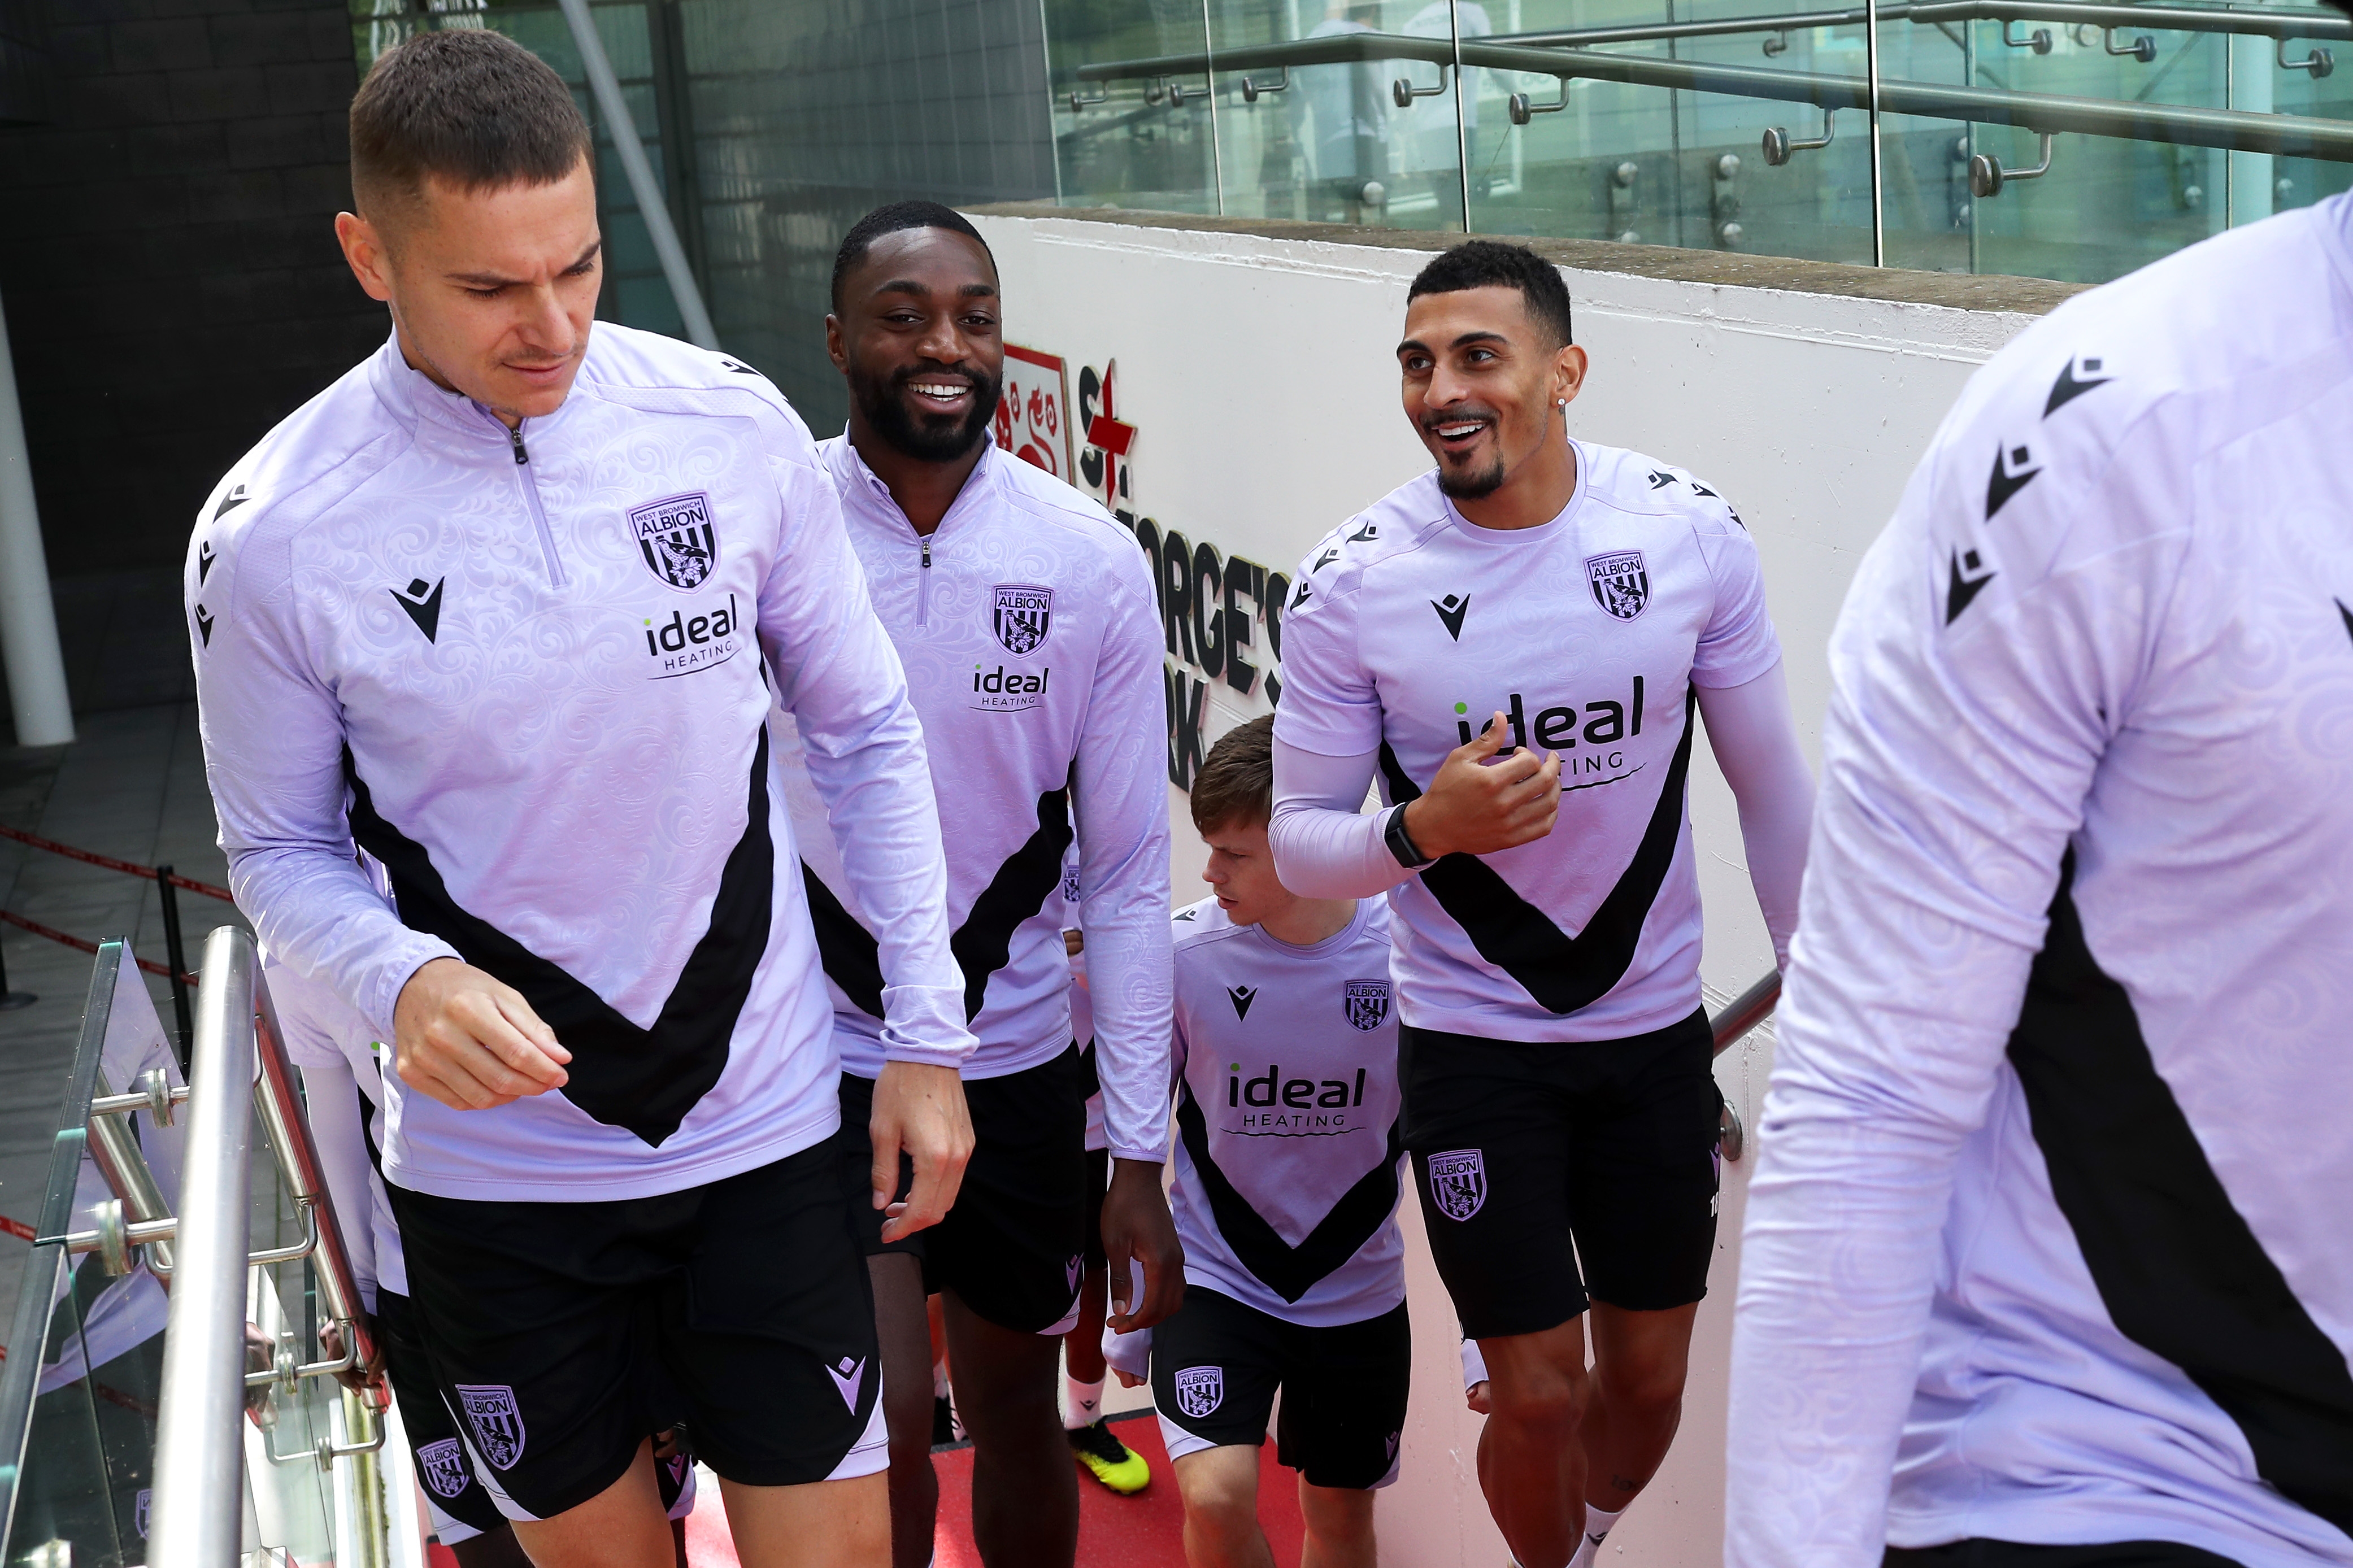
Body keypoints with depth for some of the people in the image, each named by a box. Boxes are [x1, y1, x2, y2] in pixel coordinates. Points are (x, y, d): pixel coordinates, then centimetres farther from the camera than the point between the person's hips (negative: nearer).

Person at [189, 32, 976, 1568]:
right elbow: (281, 847, 0)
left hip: (766, 1126, 1)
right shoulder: (273, 533, -13)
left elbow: (869, 738, 2)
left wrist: (929, 1038, 1)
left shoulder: (735, 426, -9)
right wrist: (406, 982, -21)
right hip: (496, 1166, 0)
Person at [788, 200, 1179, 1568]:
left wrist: (1140, 1158, -5)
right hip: (814, 1057, -2)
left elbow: (1130, 875, -4)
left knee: (1019, 1418, 16)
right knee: (884, 1418, -11)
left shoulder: (1093, 565, -6)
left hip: (1019, 1058, 2)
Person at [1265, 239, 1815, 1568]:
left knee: (1650, 1381, 13)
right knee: (1538, 1395, 1)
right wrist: (1421, 831, -27)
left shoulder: (1693, 532, -8)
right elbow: (1299, 844, -6)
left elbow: (1774, 789, 3)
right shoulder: (1352, 582, -13)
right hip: (1472, 1045, -2)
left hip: (1659, 1029, 2)